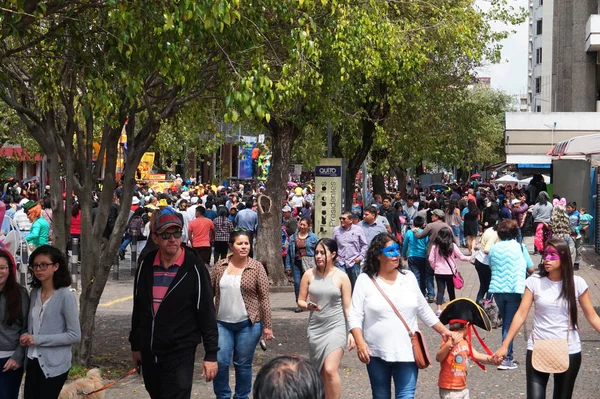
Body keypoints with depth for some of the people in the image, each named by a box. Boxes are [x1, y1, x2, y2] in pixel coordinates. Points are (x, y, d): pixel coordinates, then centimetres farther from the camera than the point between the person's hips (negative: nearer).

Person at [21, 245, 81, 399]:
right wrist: (27, 338, -5)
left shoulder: (65, 296, -14)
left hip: (54, 365, -6)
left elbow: (75, 335, -15)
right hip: (33, 361, 6)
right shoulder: (34, 293, 5)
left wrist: (38, 339, -17)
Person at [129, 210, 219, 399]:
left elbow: (206, 313, -9)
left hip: (180, 353, -5)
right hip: (149, 352, 5)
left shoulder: (194, 268, -11)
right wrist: (135, 345, 17)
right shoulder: (146, 265, 3)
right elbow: (138, 309, 13)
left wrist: (211, 354, -11)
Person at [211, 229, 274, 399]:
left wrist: (267, 326, -6)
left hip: (248, 324, -2)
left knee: (243, 364, 6)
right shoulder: (220, 265, 2)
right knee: (220, 362, 0)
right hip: (222, 323, 2)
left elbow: (264, 298, -4)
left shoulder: (256, 267, -5)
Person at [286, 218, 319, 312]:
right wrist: (288, 266, 8)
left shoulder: (313, 237, 3)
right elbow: (289, 252, 12)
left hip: (309, 264, -3)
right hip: (297, 263, 3)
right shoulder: (293, 237, 10)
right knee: (297, 283, 0)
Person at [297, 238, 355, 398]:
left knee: (330, 370, -17)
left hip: (336, 327, -4)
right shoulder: (309, 274, 1)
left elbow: (347, 307, -3)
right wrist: (308, 306, -15)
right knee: (320, 373, 11)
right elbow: (300, 301, 7)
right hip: (315, 328, 4)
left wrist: (352, 332, -8)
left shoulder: (341, 277, -5)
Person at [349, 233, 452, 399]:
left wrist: (443, 330, 13)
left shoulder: (408, 277, 6)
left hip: (406, 351, 1)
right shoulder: (365, 280, -4)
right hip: (377, 353, -1)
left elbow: (424, 310, 15)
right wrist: (360, 343, -19)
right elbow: (355, 316, -6)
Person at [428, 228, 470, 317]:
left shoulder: (435, 246, -7)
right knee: (451, 290, 14)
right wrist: (469, 258, 18)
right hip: (450, 272, 0)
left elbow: (431, 259, -7)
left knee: (440, 291, 2)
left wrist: (434, 267, 11)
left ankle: (439, 310, -12)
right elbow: (461, 257, 0)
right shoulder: (452, 246, -9)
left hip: (439, 272, 0)